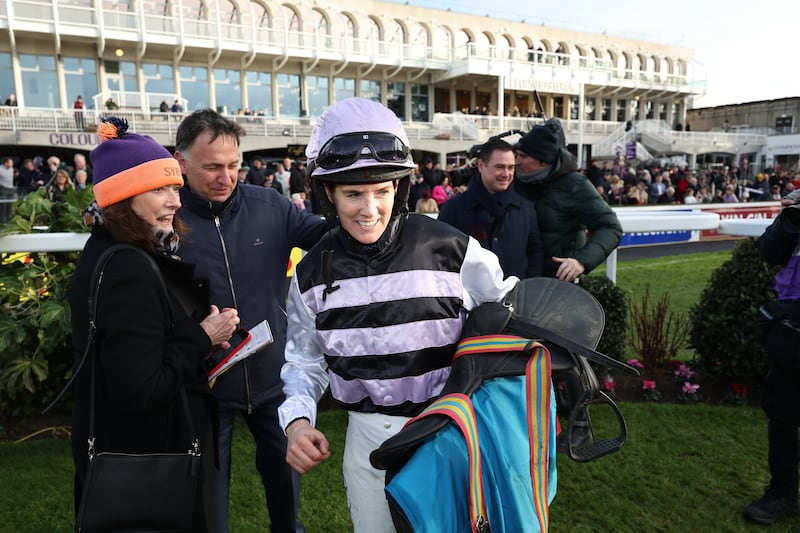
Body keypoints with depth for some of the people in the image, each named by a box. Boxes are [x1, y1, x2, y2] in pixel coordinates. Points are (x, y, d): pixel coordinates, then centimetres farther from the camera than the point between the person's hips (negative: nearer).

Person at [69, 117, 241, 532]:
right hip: (147, 466, -9)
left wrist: (198, 329, -1)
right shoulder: (128, 273, -28)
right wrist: (201, 339, -19)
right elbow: (137, 396, -29)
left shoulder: (112, 253, 3)